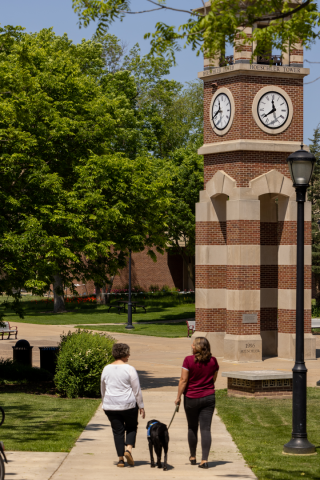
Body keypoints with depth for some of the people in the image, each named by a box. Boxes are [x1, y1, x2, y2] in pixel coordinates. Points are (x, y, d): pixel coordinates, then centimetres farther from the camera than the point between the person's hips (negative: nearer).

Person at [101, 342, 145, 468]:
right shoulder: (129, 369, -9)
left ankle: (120, 458, 5)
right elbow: (137, 390, -6)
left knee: (117, 431, 9)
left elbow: (103, 390, 14)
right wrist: (141, 407, 1)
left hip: (111, 406, 3)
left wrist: (105, 404, 26)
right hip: (128, 405, -3)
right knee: (131, 427, 15)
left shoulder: (106, 369, 5)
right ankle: (128, 448, -7)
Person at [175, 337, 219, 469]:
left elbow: (183, 380, -12)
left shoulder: (189, 360, -13)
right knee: (206, 429, 0)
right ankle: (204, 460, -8)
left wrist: (178, 397, -5)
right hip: (209, 397, 2)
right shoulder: (213, 361, -1)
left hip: (191, 398, -2)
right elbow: (214, 378, 10)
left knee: (192, 427, 16)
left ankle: (192, 457, 28)